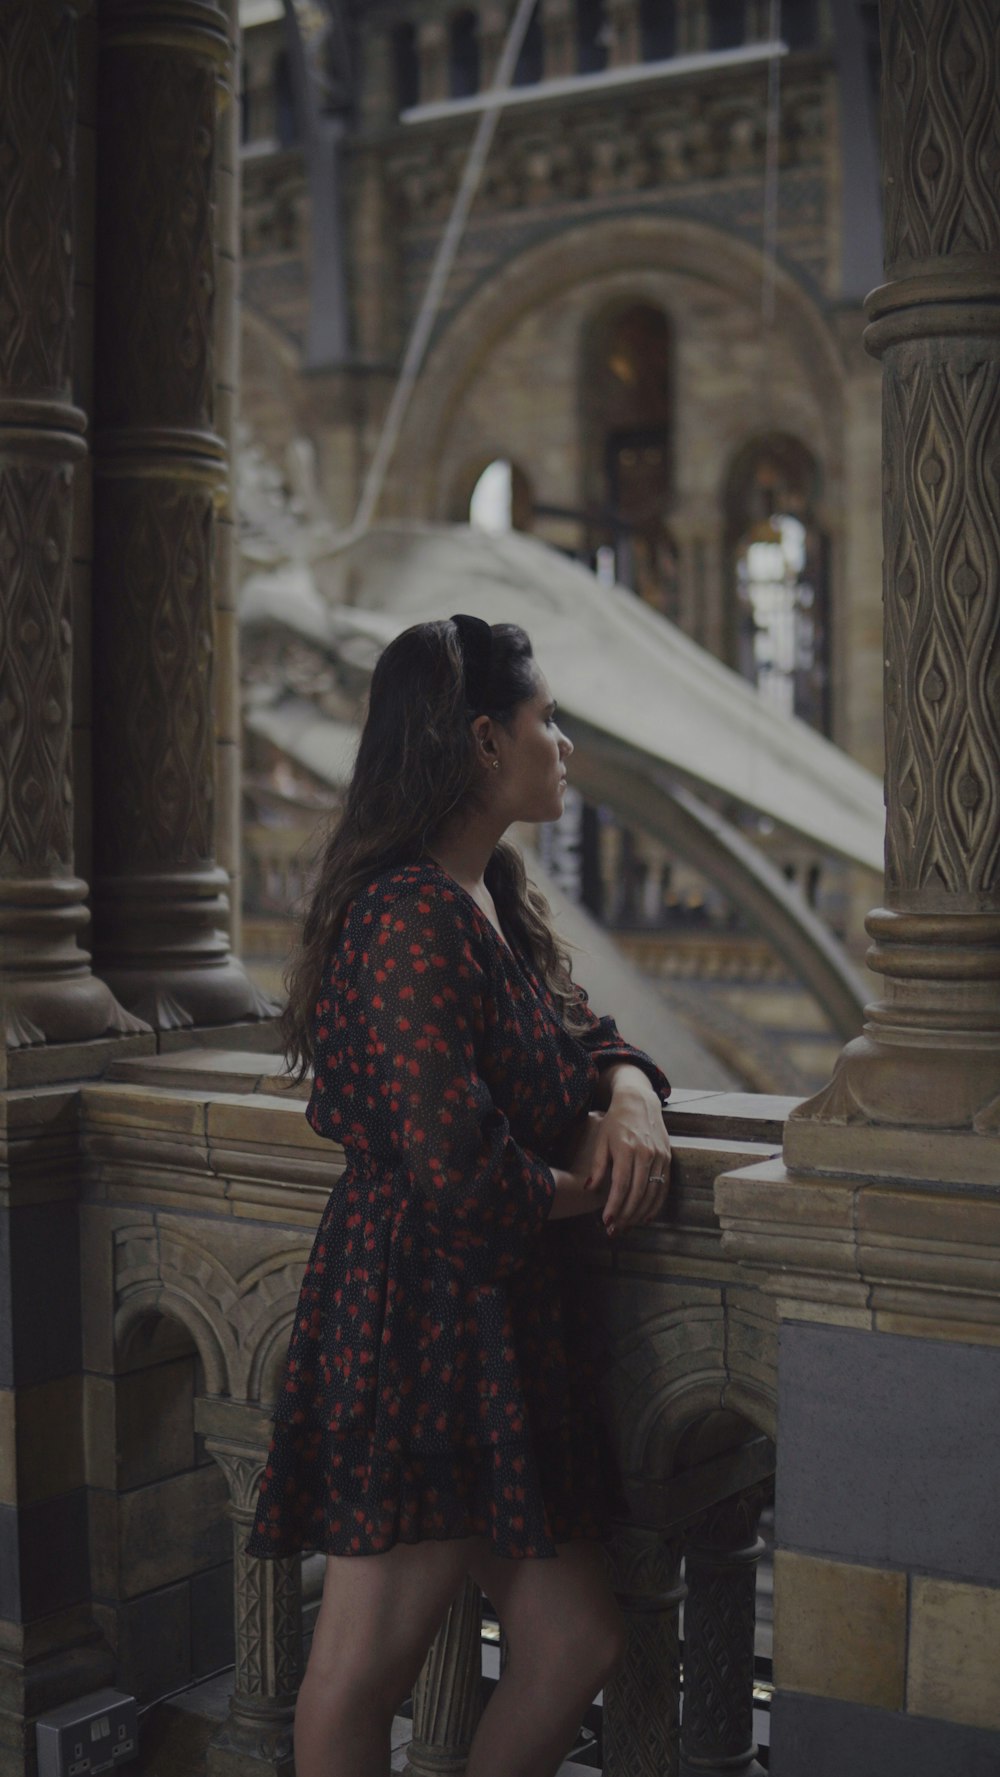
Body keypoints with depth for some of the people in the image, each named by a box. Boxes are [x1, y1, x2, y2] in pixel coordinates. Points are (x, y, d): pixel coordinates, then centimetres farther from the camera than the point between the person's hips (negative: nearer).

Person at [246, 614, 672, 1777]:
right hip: (418, 1322, -10)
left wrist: (631, 1092, -1)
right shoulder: (415, 916, -18)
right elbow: (457, 1174, -24)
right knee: (366, 1670, 2)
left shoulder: (491, 903, 14)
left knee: (575, 1644, 9)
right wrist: (587, 1188, -5)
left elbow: (584, 1035, 22)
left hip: (496, 1328, 10)